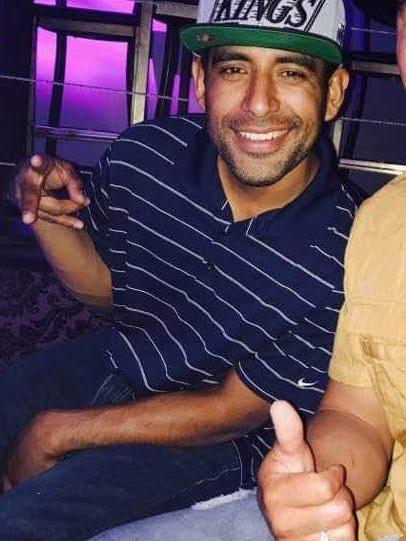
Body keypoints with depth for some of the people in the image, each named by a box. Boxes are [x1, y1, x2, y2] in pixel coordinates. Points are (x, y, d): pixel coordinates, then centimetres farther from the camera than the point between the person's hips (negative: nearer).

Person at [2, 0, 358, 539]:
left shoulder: (344, 259, -28)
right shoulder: (143, 155, -16)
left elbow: (233, 410, -17)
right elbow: (102, 283, 5)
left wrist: (57, 432, -15)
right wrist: (48, 214, -16)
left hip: (215, 438, -4)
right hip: (111, 359, 5)